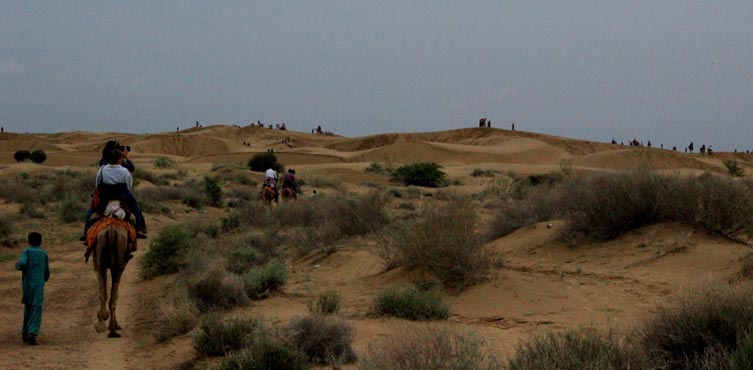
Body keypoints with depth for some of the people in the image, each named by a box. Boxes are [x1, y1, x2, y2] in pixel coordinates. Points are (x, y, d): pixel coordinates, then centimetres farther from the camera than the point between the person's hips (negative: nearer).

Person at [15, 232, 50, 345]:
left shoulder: (26, 252, -1)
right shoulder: (44, 254, 6)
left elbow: (22, 263, -20)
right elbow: (47, 273, 10)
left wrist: (17, 265, 4)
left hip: (27, 283, 1)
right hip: (39, 284, -1)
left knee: (28, 307, 17)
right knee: (36, 310, -5)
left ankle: (25, 333, 23)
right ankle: (32, 333, -22)